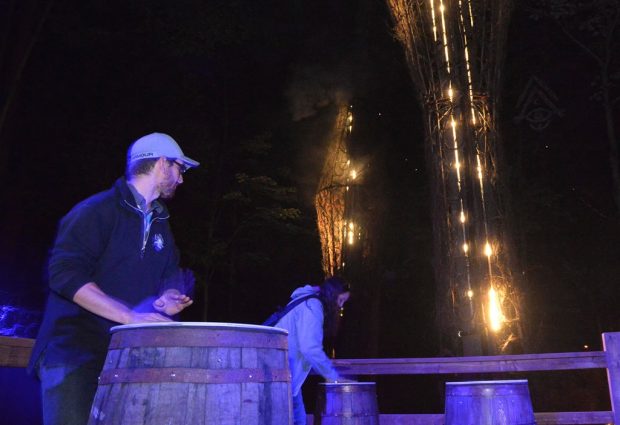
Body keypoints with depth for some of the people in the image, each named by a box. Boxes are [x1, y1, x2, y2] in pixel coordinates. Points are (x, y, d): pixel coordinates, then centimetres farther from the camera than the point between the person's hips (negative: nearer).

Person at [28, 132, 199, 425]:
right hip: (74, 351, -6)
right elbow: (65, 273, -18)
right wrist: (131, 316, -25)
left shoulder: (160, 225, 16)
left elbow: (170, 274, 20)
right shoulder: (97, 210, -8)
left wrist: (168, 297, -6)